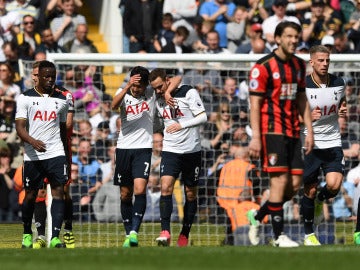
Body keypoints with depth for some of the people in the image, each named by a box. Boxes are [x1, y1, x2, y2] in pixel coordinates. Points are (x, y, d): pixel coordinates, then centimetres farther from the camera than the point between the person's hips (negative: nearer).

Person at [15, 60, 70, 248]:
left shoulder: (62, 100, 11)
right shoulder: (26, 98, 1)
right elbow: (20, 127, -6)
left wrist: (67, 156, 21)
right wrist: (33, 141, -26)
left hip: (56, 154, 2)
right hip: (32, 155, -1)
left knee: (58, 191, -12)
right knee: (30, 194, 7)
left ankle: (55, 237, -18)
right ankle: (27, 234, 28)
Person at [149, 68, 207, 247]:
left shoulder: (189, 93, -8)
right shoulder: (158, 100, 7)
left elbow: (203, 117, -12)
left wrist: (181, 125, -21)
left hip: (192, 150, -2)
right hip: (170, 150, 2)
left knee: (191, 193, 6)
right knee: (166, 187, -18)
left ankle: (185, 234, 17)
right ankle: (165, 232, -22)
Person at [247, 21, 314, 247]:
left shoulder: (299, 65, 13)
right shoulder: (263, 66, -8)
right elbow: (255, 104, -9)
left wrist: (309, 131, 13)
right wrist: (255, 137, -15)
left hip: (292, 132, 7)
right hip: (272, 130, -7)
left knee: (295, 184, 2)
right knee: (280, 180, -12)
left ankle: (257, 217, 21)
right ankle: (279, 235, -7)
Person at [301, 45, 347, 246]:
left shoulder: (339, 83, 1)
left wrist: (343, 111, -3)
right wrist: (308, 117, -22)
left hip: (333, 143, 2)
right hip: (309, 144, -2)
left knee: (334, 185, -18)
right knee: (310, 191, 3)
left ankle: (320, 201, 18)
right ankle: (309, 233, 21)